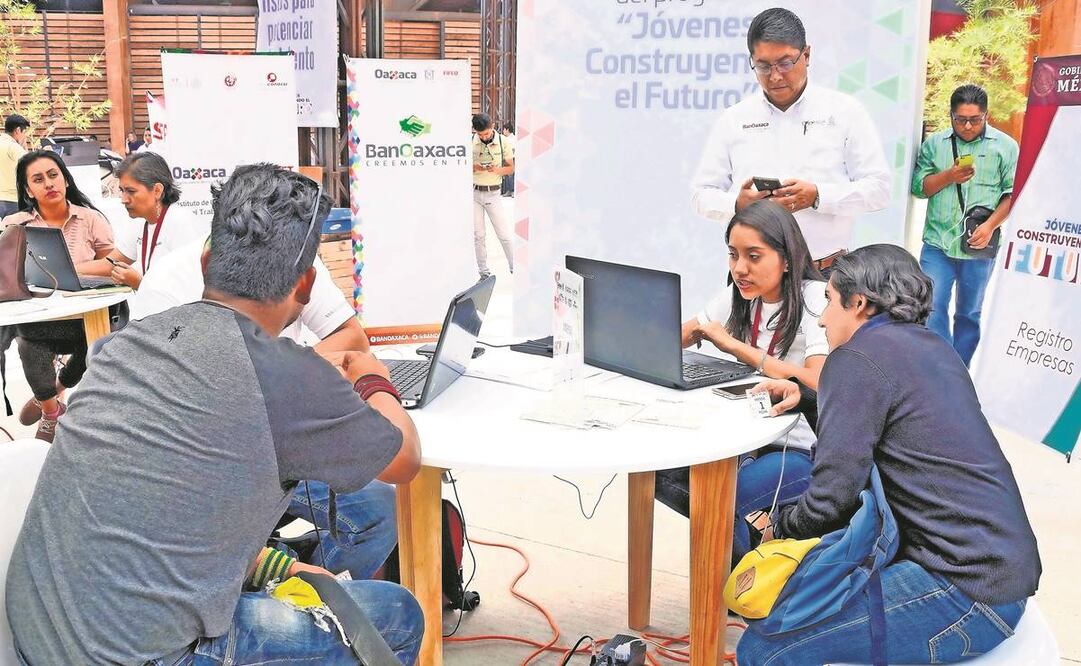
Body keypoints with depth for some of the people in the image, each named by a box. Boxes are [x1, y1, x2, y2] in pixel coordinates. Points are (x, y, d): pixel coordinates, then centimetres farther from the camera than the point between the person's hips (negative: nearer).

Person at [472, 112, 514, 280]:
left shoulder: (504, 143, -3)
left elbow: (511, 168, 4)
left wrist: (497, 170, -17)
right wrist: (474, 168, -15)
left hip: (493, 194, -1)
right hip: (474, 192, 1)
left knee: (505, 234, -1)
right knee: (478, 235, 6)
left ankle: (515, 270, 8)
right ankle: (484, 272, 14)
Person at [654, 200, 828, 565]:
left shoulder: (817, 300, -16)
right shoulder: (738, 297, 4)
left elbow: (818, 383, -30)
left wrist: (735, 345, -25)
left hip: (804, 449, -6)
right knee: (660, 475, -12)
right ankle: (744, 526, 11)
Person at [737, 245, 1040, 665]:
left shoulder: (859, 357, -14)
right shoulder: (928, 345, 13)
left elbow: (831, 497, -18)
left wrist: (779, 525, 1)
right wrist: (805, 397, 18)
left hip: (967, 594, -10)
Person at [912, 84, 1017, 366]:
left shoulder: (1006, 146, 3)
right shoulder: (935, 143, 8)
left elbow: (1012, 193, -1)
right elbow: (918, 186, 4)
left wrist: (990, 226, -13)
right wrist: (948, 176, -12)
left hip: (978, 247, -1)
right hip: (938, 243, 1)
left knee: (969, 314, 10)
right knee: (932, 309, -5)